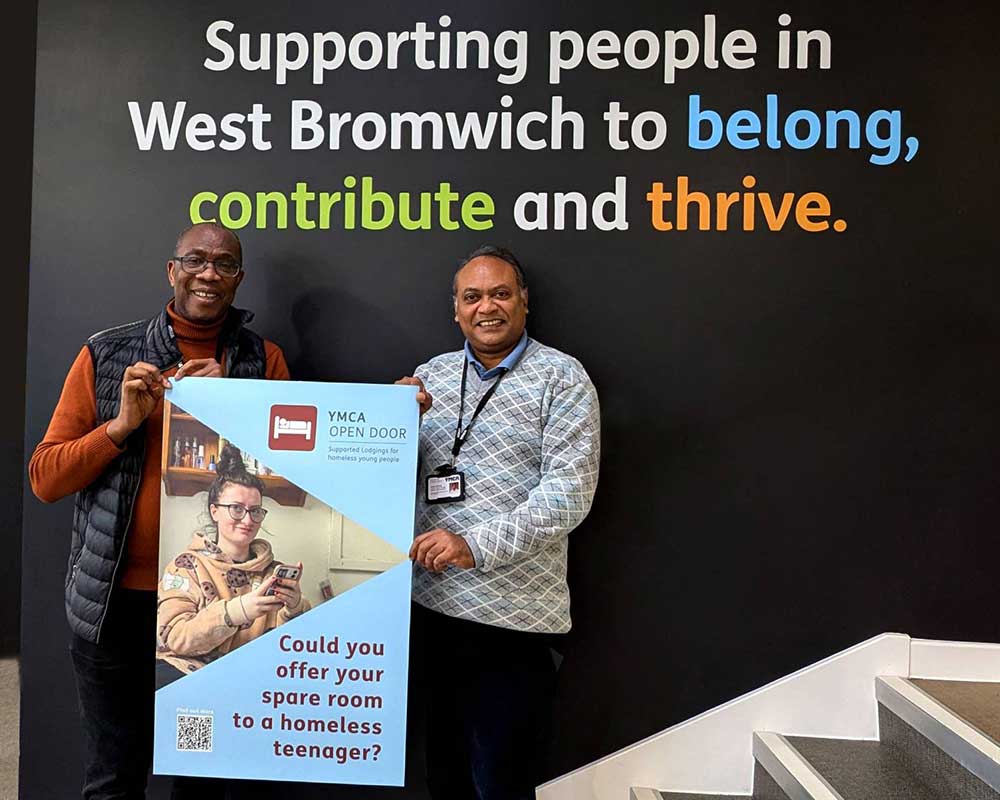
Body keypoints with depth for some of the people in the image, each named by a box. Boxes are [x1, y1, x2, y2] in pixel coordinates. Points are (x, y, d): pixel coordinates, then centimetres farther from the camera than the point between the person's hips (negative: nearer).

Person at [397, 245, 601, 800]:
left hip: (512, 615, -4)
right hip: (431, 605, 5)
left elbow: (569, 492, -13)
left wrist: (477, 546, -21)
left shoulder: (562, 378, -4)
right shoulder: (430, 376, 9)